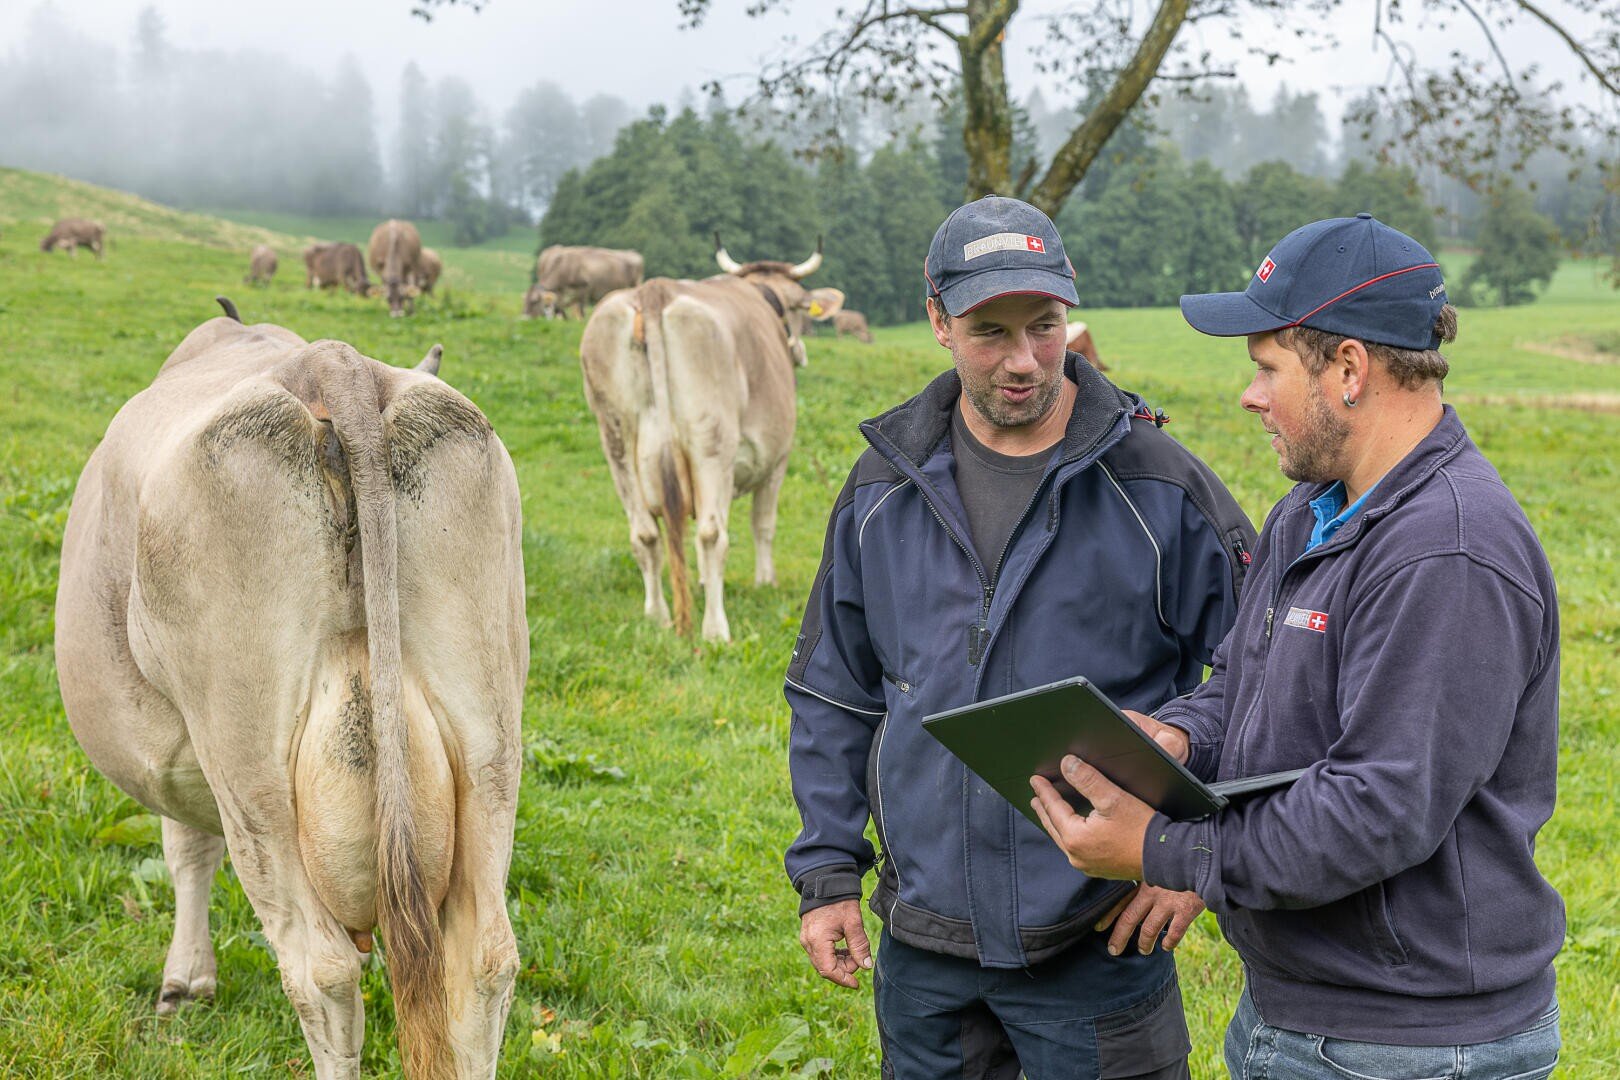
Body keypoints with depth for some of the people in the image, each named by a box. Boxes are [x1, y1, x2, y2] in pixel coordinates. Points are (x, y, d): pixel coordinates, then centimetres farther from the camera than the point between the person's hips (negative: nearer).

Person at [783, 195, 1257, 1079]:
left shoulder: (1157, 485, -6)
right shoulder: (884, 490, 4)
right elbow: (834, 695, 12)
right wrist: (826, 873, 7)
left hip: (1097, 938, -3)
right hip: (922, 940, 3)